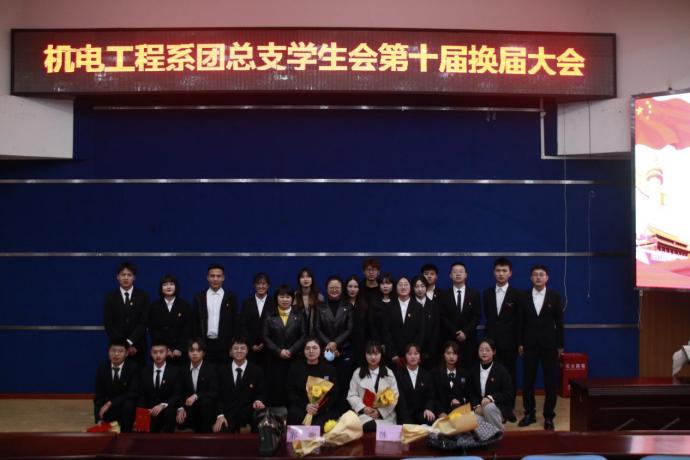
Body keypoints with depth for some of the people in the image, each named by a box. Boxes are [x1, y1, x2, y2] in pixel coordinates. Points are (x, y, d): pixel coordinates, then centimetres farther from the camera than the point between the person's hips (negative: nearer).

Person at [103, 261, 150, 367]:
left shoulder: (143, 296, 4)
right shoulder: (110, 297, 6)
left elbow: (143, 322, -4)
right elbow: (108, 324, 0)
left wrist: (130, 342, -13)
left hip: (137, 347, 0)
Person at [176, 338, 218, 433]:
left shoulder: (210, 368, -5)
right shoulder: (184, 370, 7)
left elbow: (214, 393, -13)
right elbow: (182, 392, 8)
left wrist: (196, 396, -26)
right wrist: (181, 409, -11)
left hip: (207, 408, -3)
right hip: (190, 408, 3)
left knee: (205, 401, -37)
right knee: (180, 422, -28)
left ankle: (204, 431, -18)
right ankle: (199, 428, 4)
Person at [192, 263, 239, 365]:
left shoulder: (230, 297, 4)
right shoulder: (199, 297, 7)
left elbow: (235, 322, 3)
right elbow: (195, 323, 8)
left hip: (225, 344, -1)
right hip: (204, 344, 1)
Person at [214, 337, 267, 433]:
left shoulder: (256, 371, 5)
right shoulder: (222, 370, 10)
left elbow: (261, 393, 5)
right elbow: (218, 395, 7)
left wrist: (259, 401, -20)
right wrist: (220, 415, -9)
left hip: (249, 413, 0)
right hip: (227, 414, 0)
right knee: (220, 433, -31)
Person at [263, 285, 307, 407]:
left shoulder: (299, 316, 10)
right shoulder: (270, 317, 9)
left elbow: (303, 336, 2)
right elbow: (266, 337, 2)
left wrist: (291, 351, -10)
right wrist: (278, 351, -11)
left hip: (294, 360, 0)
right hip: (275, 360, 0)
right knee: (275, 390, -2)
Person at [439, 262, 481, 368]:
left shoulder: (474, 294, 7)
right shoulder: (444, 295, 5)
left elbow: (477, 316, 2)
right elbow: (443, 317, 0)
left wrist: (465, 332, -10)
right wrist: (456, 333, -10)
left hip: (469, 339, 1)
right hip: (450, 339, 0)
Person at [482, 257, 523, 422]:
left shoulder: (517, 294, -1)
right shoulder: (487, 293, 8)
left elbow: (519, 321, -2)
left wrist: (519, 343, -5)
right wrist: (487, 336, 10)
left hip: (509, 341, -2)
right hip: (491, 340, 2)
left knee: (509, 375, 5)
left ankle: (509, 408, 16)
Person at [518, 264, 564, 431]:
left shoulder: (555, 296, 0)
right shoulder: (524, 296, 2)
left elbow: (559, 322, 1)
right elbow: (521, 321, 5)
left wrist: (560, 345, -2)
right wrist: (520, 343, 1)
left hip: (549, 344, -1)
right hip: (529, 344, 1)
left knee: (551, 381, 2)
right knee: (528, 380, 6)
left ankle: (548, 416, 12)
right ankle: (529, 413, 18)